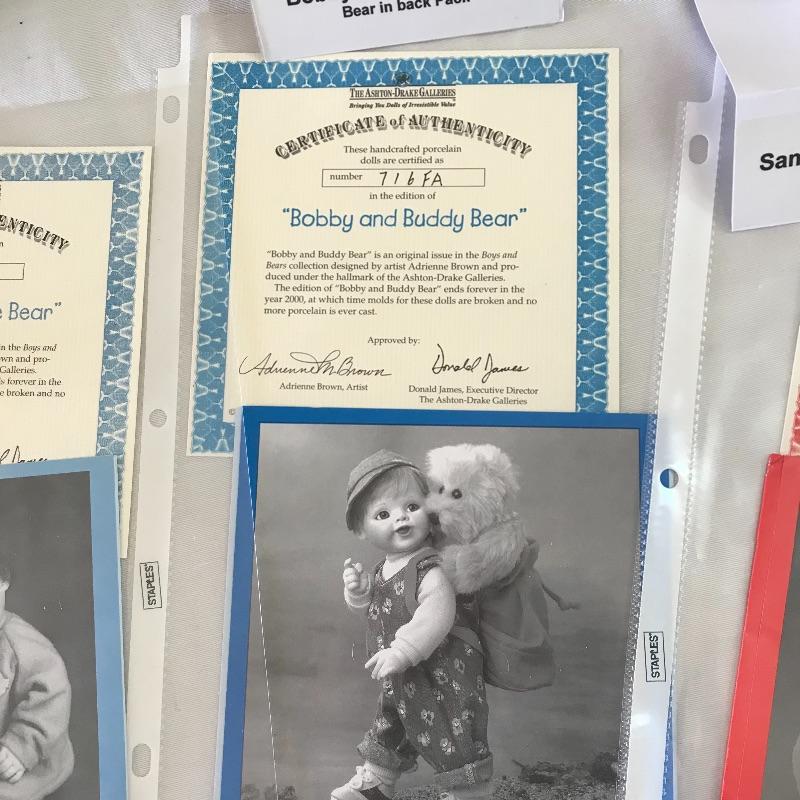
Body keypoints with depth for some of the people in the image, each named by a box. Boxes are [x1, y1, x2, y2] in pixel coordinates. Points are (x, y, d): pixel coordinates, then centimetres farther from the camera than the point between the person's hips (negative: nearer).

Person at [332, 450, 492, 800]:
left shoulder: (430, 571, -26)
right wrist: (360, 593, -6)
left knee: (453, 742, 6)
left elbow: (436, 617, -37)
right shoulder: (384, 570, 1)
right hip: (400, 681, 9)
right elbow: (380, 612, 13)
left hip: (442, 677, -9)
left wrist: (401, 651, -39)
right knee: (388, 730, 28)